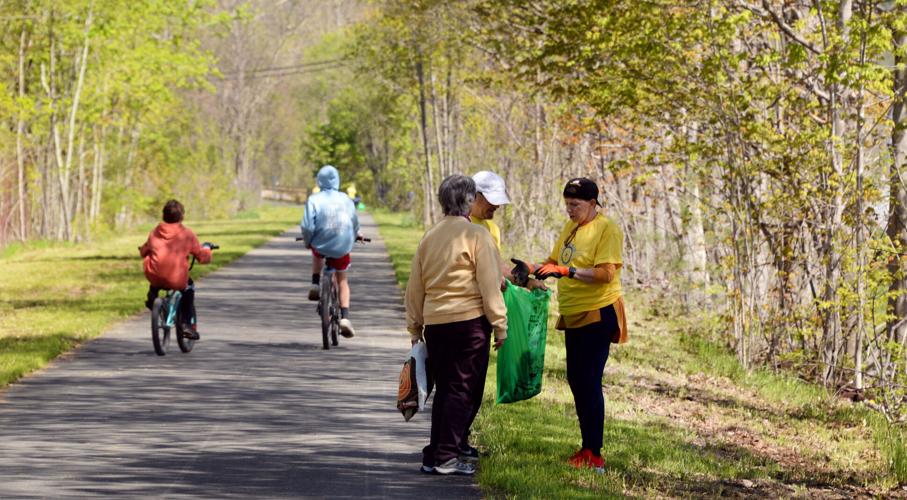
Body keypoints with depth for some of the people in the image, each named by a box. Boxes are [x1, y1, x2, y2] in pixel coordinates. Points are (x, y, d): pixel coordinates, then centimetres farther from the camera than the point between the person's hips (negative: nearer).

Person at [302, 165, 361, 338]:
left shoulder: (314, 200, -6)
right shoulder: (345, 199, 0)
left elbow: (308, 226, -12)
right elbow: (355, 223, 6)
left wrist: (307, 241, 8)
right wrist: (354, 236, 28)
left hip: (321, 244, -1)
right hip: (342, 246, 1)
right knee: (342, 281, 17)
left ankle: (316, 284, 20)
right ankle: (345, 317, 2)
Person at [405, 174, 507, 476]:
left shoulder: (429, 237, 10)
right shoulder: (477, 236, -8)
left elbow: (415, 287, 14)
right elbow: (489, 285, -11)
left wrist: (415, 326, 22)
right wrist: (500, 324, -4)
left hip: (435, 323, 6)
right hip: (470, 321, -6)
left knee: (444, 390, 15)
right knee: (464, 390, 0)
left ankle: (434, 455, 16)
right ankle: (446, 456, -3)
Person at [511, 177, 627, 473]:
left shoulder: (607, 229, -14)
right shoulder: (570, 228, 13)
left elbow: (606, 273, -23)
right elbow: (555, 261, 17)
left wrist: (566, 271, -30)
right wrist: (531, 269, -3)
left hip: (598, 315, -9)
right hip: (574, 316, 9)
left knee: (589, 382, -9)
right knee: (576, 381, 13)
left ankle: (594, 455, -6)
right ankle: (587, 447, 22)